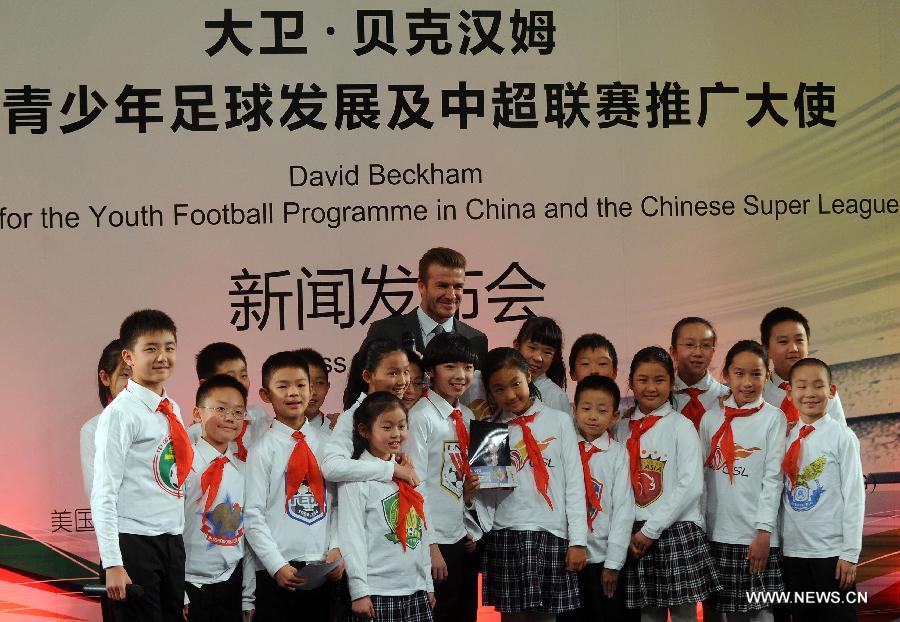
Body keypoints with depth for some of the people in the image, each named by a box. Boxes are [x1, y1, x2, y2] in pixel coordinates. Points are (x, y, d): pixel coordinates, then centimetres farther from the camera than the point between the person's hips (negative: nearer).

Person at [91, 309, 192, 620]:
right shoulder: (121, 413, -11)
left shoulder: (172, 410, 12)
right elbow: (103, 493, -15)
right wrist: (112, 563, -20)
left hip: (173, 543, 7)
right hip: (134, 544, -7)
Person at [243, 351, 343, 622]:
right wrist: (277, 565, -13)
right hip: (277, 570, -3)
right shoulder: (263, 448, -4)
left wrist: (337, 548, -6)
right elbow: (253, 515, -7)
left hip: (324, 567, 4)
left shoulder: (326, 441, 7)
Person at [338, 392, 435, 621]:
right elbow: (351, 535, -11)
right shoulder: (356, 476, -7)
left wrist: (428, 583, 16)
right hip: (377, 594, -6)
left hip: (416, 590, 6)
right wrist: (359, 590, -14)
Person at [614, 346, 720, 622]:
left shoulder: (681, 425, -2)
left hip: (677, 531, -4)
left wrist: (652, 529, -13)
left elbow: (691, 484, -11)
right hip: (636, 536, 4)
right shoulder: (622, 428, 10)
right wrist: (630, 531, -5)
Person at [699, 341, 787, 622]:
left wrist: (764, 531, -12)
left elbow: (773, 478, -6)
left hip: (758, 535, -3)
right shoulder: (711, 418, 7)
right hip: (719, 533, 3)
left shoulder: (773, 418, -2)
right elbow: (702, 475, 10)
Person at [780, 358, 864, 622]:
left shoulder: (842, 437, -6)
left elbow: (854, 496, -7)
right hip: (793, 551, 4)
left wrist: (850, 553, -10)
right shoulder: (786, 438, 7)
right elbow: (779, 494, 9)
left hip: (831, 551, -4)